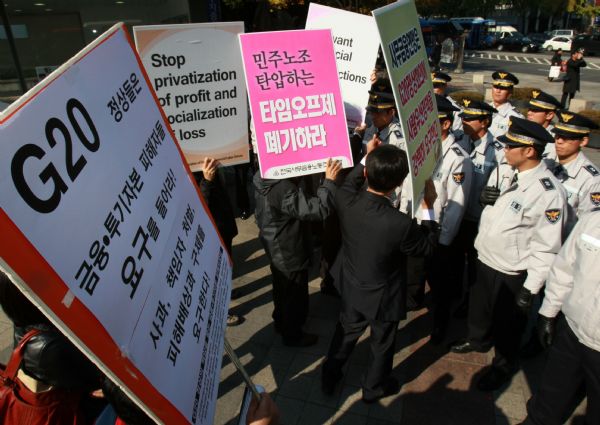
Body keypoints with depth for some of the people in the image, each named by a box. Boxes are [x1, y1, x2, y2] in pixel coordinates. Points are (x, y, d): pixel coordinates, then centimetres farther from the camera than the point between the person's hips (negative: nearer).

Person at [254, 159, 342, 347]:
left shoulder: (263, 178, -7)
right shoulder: (283, 189, -36)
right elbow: (317, 209, -38)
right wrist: (329, 181, -34)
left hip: (276, 248, 9)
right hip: (290, 253, -9)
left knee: (282, 289, 30)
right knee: (295, 296, 14)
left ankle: (281, 322, 52)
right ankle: (292, 335, 36)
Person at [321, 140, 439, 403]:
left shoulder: (345, 201, -24)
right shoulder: (401, 224, -36)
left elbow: (349, 184, 4)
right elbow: (427, 247, -13)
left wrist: (366, 157, 8)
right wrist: (428, 208, -8)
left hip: (352, 291, 4)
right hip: (383, 298, -3)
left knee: (345, 335, 28)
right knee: (382, 344, 25)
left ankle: (329, 378, 50)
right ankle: (374, 388, 50)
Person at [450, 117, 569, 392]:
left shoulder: (548, 192, -25)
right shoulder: (510, 173, -2)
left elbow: (547, 248, -22)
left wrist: (530, 289, -18)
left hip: (511, 275, -7)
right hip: (485, 260, 7)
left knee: (507, 323, 16)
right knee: (479, 307, 28)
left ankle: (504, 365, 43)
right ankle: (478, 340, 56)